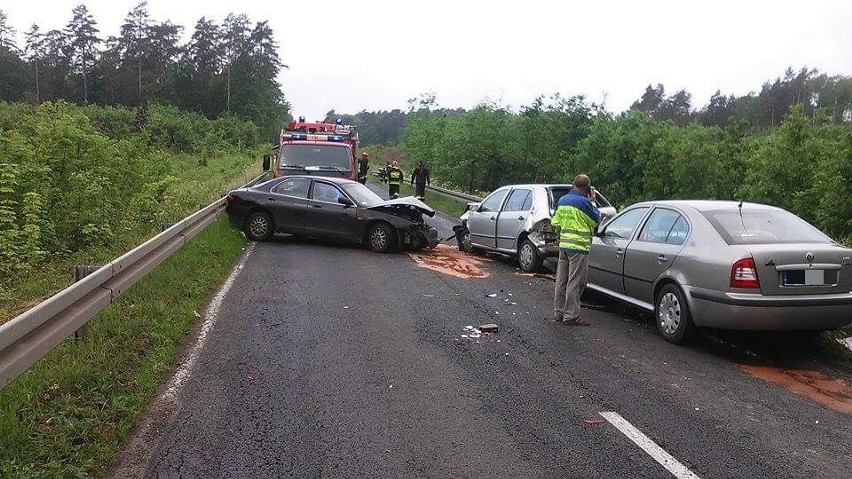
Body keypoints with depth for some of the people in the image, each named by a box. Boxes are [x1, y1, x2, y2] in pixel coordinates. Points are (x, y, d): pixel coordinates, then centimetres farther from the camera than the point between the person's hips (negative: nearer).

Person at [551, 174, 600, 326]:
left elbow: (555, 223, 12)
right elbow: (596, 220, -2)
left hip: (563, 245, 7)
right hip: (579, 247, -7)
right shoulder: (583, 202, -14)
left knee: (561, 280, 13)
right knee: (575, 282, -2)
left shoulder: (562, 200, 9)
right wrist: (593, 202, 8)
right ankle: (571, 316, 1)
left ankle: (558, 312, 20)